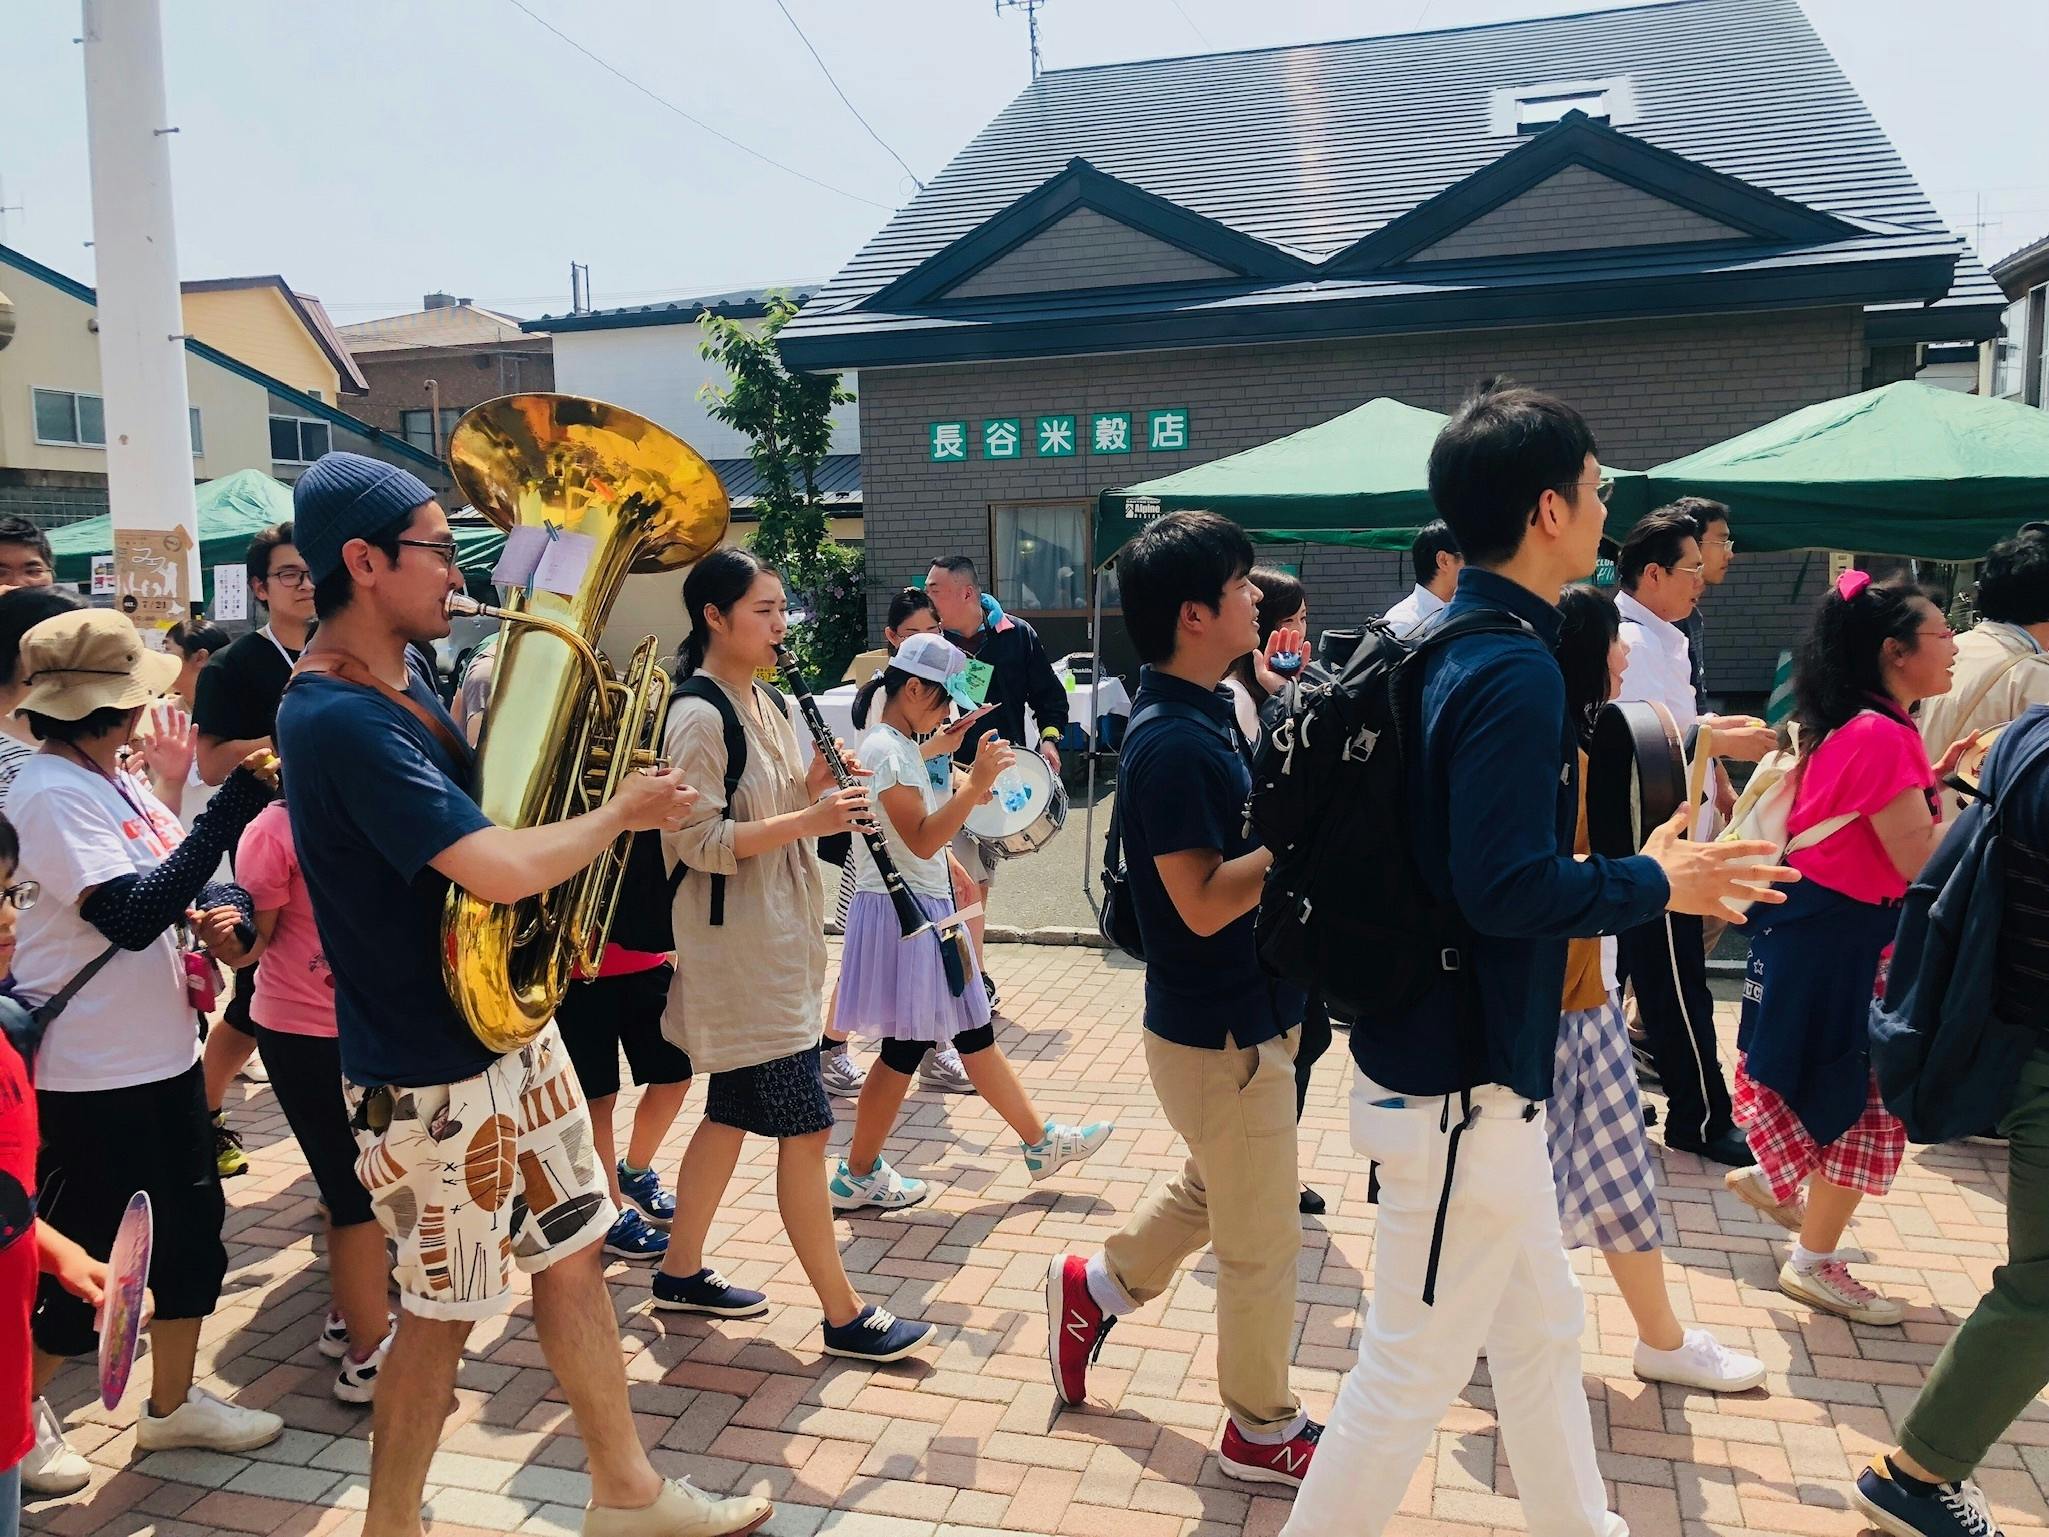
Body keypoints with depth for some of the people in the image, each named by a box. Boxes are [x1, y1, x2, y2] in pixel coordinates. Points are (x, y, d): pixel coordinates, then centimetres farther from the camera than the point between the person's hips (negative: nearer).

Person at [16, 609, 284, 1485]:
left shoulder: (121, 784, 8)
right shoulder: (49, 794, -19)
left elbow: (185, 878, 13)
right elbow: (132, 916, -29)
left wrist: (225, 912, -11)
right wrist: (237, 802, -33)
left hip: (163, 1053, 9)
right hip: (88, 1076, -9)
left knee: (190, 1229, 16)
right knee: (82, 1260, 5)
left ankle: (173, 1402, 32)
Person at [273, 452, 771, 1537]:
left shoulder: (409, 682, 6)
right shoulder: (336, 716, -25)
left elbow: (483, 794, 21)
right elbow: (499, 870, -32)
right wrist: (623, 812, -15)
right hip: (434, 1075, -9)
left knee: (573, 1257, 17)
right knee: (443, 1312, 8)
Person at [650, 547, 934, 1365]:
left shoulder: (768, 704, 11)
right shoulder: (697, 717, -16)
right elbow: (700, 842, -21)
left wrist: (816, 785, -3)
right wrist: (809, 819, -28)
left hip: (777, 943, 10)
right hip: (739, 950, -9)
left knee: (732, 1112, 18)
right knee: (805, 1128, -5)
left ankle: (681, 1272, 33)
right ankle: (845, 1315, 5)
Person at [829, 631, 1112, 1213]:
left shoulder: (901, 746, 13)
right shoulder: (887, 750, -18)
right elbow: (922, 840, -25)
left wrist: (968, 796, 14)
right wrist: (977, 784, -29)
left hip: (927, 913, 10)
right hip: (902, 915, -10)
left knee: (974, 1033, 14)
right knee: (905, 1048, 0)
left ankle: (1040, 1142, 23)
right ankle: (858, 1176, 13)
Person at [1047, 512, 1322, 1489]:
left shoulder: (1206, 715, 5)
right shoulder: (1170, 743, -25)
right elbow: (1204, 902, -28)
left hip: (1236, 1015, 9)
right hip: (1222, 1035, -9)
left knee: (1211, 1192, 28)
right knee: (1262, 1241, 9)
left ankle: (1096, 1285, 45)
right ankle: (1263, 1430, 28)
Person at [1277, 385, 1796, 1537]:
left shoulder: (1457, 647, 8)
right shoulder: (1516, 667, -22)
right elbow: (1507, 886, -26)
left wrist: (1638, 863, 18)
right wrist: (1657, 884, -11)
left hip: (1484, 1060, 10)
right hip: (1461, 1082, -10)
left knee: (1544, 1329, 24)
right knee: (1414, 1367, 6)